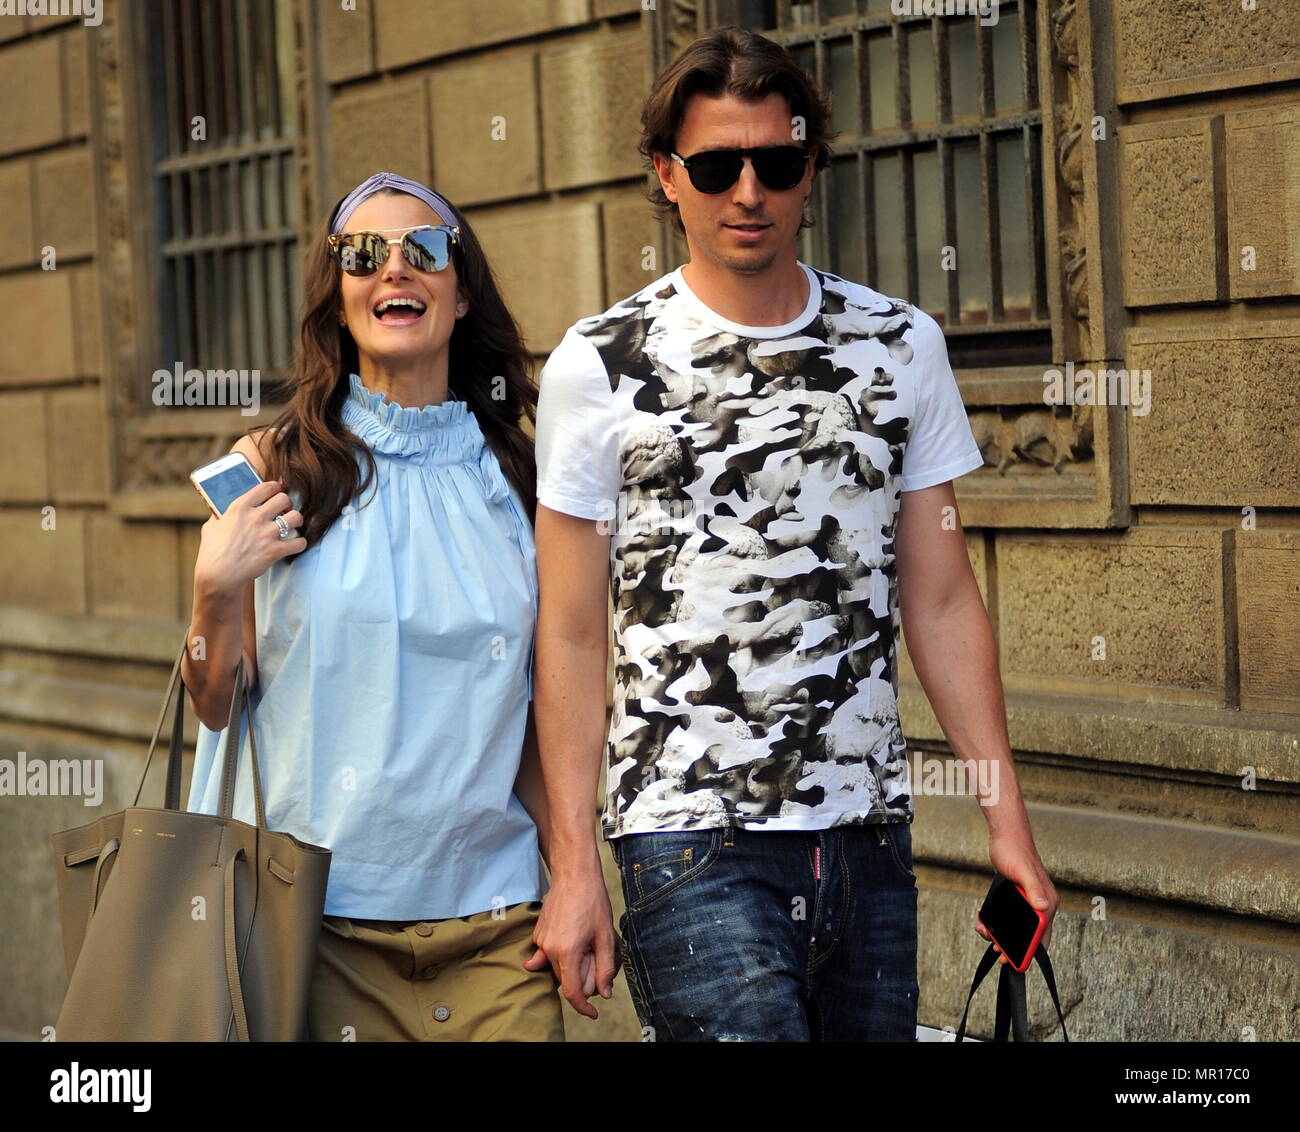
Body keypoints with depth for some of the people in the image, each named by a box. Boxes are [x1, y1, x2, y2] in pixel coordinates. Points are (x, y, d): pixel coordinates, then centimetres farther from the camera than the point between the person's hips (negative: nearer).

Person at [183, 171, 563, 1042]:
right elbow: (216, 706, 4)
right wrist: (216, 593, -13)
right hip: (313, 920, -1)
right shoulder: (272, 470, 1)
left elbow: (535, 716, 12)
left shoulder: (516, 481, 6)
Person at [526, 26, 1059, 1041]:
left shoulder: (903, 346, 7)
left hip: (871, 833, 4)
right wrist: (572, 866, -5)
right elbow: (572, 635, -1)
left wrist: (1007, 819, 5)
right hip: (693, 841, -4)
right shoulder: (599, 368, -2)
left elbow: (941, 603, 9)